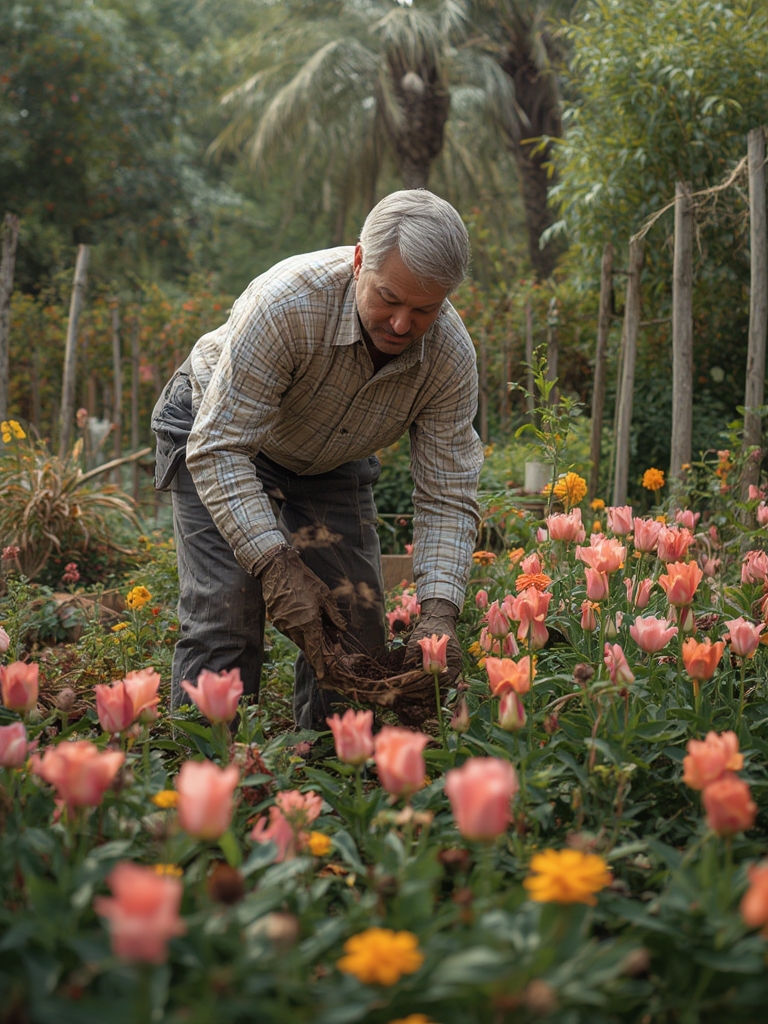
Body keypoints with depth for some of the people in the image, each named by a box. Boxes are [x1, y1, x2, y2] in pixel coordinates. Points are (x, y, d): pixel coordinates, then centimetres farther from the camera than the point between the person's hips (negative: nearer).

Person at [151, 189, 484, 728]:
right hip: (219, 428, -4)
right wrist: (274, 563, -44)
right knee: (226, 613, -18)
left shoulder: (452, 357, -26)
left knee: (356, 622, -3)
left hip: (334, 457, 4)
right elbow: (219, 447, -35)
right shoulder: (285, 304, -39)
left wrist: (439, 609, -35)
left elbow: (448, 499, -20)